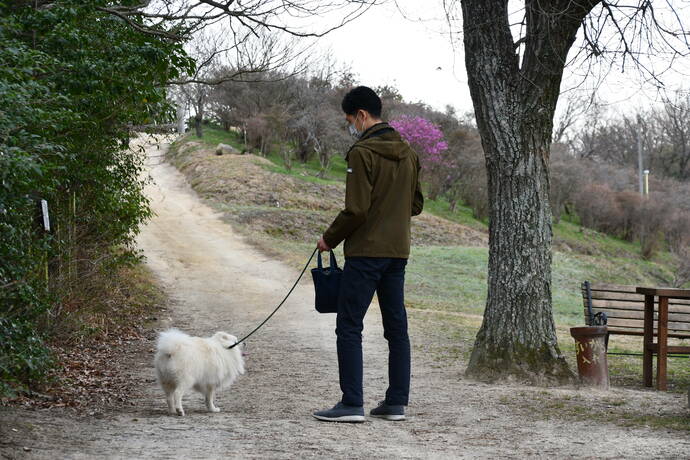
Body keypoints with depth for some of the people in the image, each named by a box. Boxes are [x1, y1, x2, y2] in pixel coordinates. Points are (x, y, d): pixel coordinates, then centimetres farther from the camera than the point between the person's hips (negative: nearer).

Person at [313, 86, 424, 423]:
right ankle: (397, 402, 14)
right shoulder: (408, 153, 11)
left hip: (366, 252, -8)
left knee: (349, 327, -3)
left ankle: (352, 404, -5)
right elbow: (416, 204, 18)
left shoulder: (362, 153, -14)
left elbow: (356, 210, -18)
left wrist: (329, 239, -5)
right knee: (396, 327, 11)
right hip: (398, 253, 8)